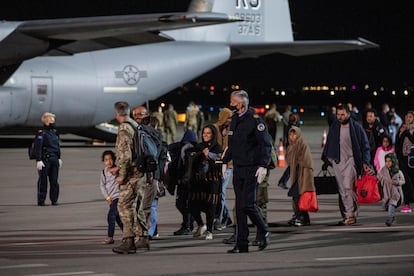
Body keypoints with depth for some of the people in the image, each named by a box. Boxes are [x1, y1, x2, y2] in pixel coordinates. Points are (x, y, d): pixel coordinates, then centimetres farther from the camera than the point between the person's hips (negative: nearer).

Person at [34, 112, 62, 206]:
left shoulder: (54, 132, 15)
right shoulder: (41, 133, -8)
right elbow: (38, 147, -14)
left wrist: (59, 158, 20)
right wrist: (38, 160, -20)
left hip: (54, 159, 6)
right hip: (44, 160, -6)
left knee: (54, 181, 5)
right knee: (43, 181, -2)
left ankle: (54, 199, 11)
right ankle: (41, 200, 2)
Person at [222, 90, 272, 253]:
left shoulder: (254, 120, -10)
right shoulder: (235, 120, 13)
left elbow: (266, 144, -12)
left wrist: (263, 166, -20)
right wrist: (225, 161, 16)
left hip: (252, 169, -7)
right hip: (238, 169, 7)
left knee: (247, 204, -12)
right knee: (240, 207, 4)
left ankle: (263, 232, 11)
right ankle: (241, 244, 6)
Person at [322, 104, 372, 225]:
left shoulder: (356, 127, -4)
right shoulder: (334, 127, 9)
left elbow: (365, 146, -2)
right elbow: (328, 144, 20)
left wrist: (365, 162, -11)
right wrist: (326, 159, 16)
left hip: (351, 161, -5)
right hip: (337, 162, 5)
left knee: (348, 187, -18)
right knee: (342, 190, 4)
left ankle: (351, 214, -15)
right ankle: (346, 215, 9)